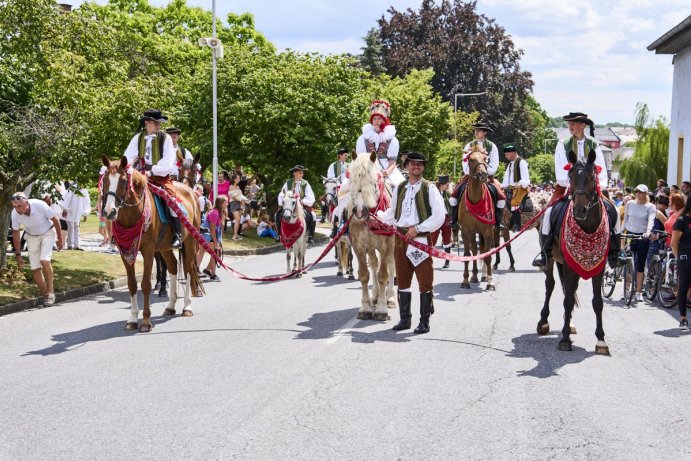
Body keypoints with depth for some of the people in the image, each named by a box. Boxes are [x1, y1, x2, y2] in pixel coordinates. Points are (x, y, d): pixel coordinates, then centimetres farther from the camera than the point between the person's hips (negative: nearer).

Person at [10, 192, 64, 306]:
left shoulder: (40, 205, -33)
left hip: (47, 233, -3)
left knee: (44, 260, -23)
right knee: (35, 268, -3)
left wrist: (60, 239, -7)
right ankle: (45, 295, 12)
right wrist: (18, 255, -3)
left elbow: (55, 220, -16)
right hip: (32, 236, 3)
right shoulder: (15, 214, -23)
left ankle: (50, 291, -9)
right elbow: (15, 233, -7)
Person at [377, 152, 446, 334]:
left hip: (421, 238, -5)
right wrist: (376, 215, 6)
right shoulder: (399, 188, 12)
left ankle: (424, 322, 8)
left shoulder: (429, 188, -3)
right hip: (401, 237, 5)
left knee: (425, 281, 0)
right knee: (402, 280, 10)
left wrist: (418, 228, -15)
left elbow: (439, 216, -10)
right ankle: (405, 319, 21)